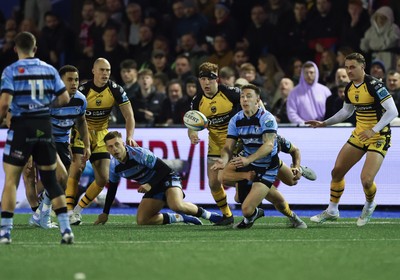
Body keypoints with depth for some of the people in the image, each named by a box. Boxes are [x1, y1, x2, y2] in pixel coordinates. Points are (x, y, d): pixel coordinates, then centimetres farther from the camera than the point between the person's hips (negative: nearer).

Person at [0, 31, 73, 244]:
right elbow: (64, 98, 5)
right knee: (50, 179, 10)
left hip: (21, 126, -4)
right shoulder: (49, 70, 6)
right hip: (44, 127, 4)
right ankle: (66, 229, 2)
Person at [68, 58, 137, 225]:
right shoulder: (83, 90, -19)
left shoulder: (115, 90, -10)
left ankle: (78, 210, 13)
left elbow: (128, 115, -9)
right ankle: (69, 212, -21)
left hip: (101, 135, 4)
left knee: (103, 178, -2)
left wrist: (130, 136, -24)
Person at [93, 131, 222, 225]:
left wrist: (150, 185, -34)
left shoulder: (139, 153, -25)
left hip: (167, 179, -7)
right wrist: (105, 213, 14)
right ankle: (180, 218, 2)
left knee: (176, 205, -38)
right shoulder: (114, 165, -5)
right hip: (153, 189, 7)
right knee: (141, 221, -11)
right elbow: (112, 189, 12)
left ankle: (205, 214, -12)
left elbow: (164, 169, -23)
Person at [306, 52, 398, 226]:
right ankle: (332, 211, 24)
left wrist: (374, 130, -30)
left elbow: (392, 111, -24)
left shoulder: (374, 85, -20)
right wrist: (324, 123, 18)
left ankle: (369, 205, 16)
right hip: (359, 134, 8)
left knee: (366, 179, -18)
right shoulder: (350, 88, 4)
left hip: (378, 137, -8)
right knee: (337, 171, 5)